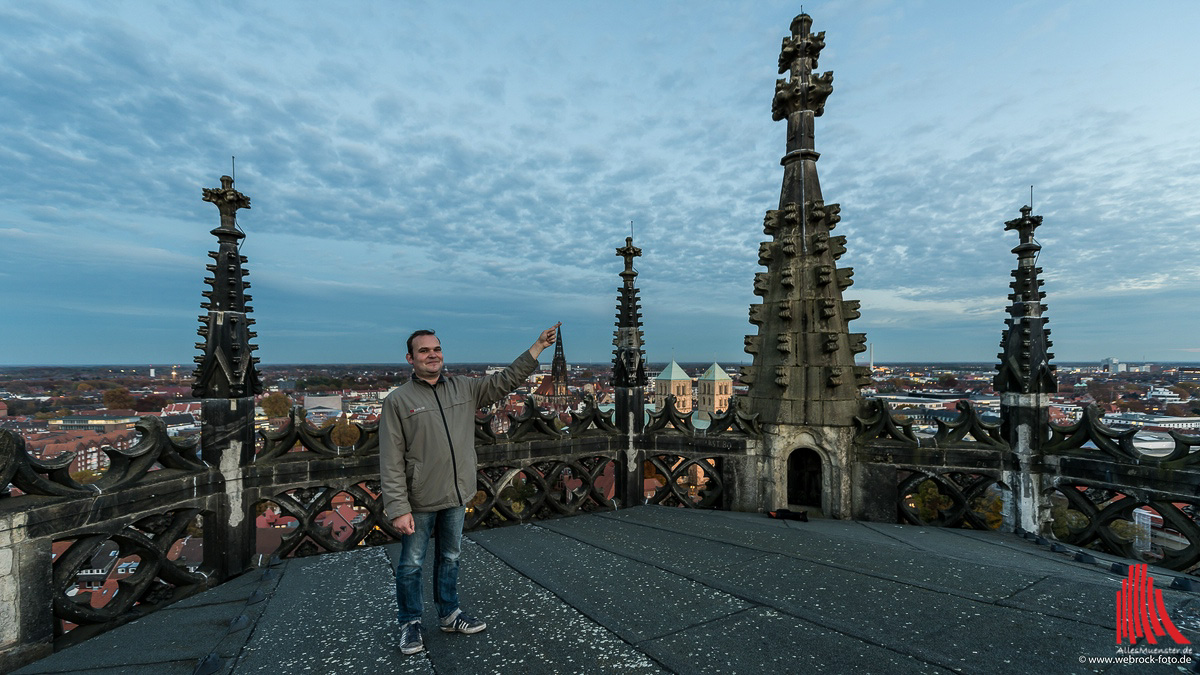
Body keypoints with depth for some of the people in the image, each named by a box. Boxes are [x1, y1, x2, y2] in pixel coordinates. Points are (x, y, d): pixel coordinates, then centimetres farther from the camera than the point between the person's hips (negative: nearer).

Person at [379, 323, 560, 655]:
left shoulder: (464, 388, 2)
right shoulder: (397, 400, -11)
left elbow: (506, 380, 1)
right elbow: (391, 463, -12)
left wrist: (539, 345, -5)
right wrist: (398, 509, -16)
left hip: (456, 497, 4)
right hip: (419, 502, -4)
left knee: (450, 558, 20)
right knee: (411, 564, 12)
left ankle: (449, 614, 39)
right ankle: (410, 623, 34)